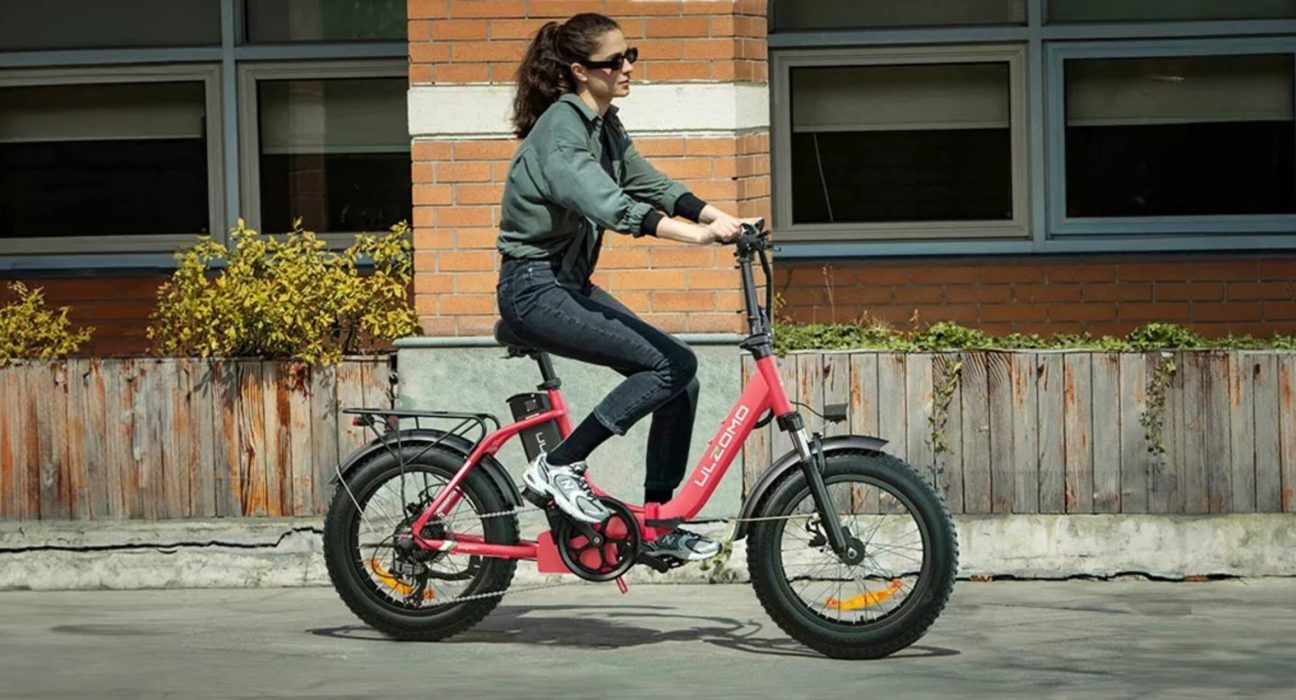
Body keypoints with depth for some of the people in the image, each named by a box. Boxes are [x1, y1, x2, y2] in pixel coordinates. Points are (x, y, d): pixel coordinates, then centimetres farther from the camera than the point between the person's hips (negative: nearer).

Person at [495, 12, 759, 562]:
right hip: (535, 289, -9)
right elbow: (604, 203, -34)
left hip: (569, 285, 9)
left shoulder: (604, 127, 11)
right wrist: (695, 234, -45)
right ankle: (558, 466, -11)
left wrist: (722, 219, -9)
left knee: (681, 373, 1)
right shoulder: (561, 129, -19)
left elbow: (649, 185, 8)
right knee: (672, 364, -20)